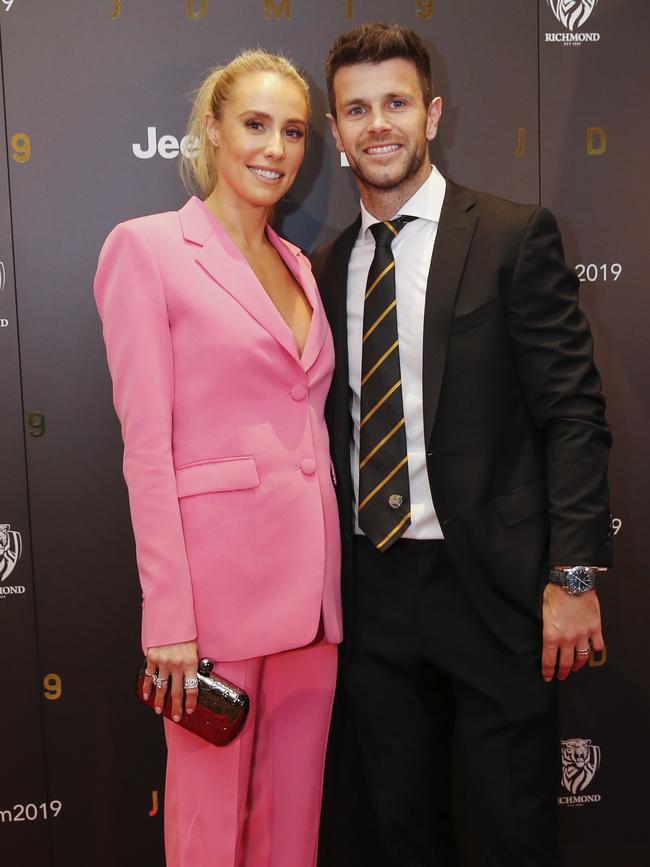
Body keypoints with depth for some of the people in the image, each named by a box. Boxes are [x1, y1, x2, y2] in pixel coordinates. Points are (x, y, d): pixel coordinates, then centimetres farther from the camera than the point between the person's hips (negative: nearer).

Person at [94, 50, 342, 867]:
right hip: (218, 563, -6)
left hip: (309, 572, 6)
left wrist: (325, 570, 12)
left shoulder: (297, 265, 14)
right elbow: (146, 443, -12)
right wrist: (167, 615, -14)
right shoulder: (147, 247, -6)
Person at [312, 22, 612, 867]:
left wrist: (573, 576, -14)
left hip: (490, 582, -4)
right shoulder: (327, 266, 9)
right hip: (370, 588, 5)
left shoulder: (514, 236, -5)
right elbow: (336, 425, 11)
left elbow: (572, 410, -9)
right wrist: (329, 582, 8)